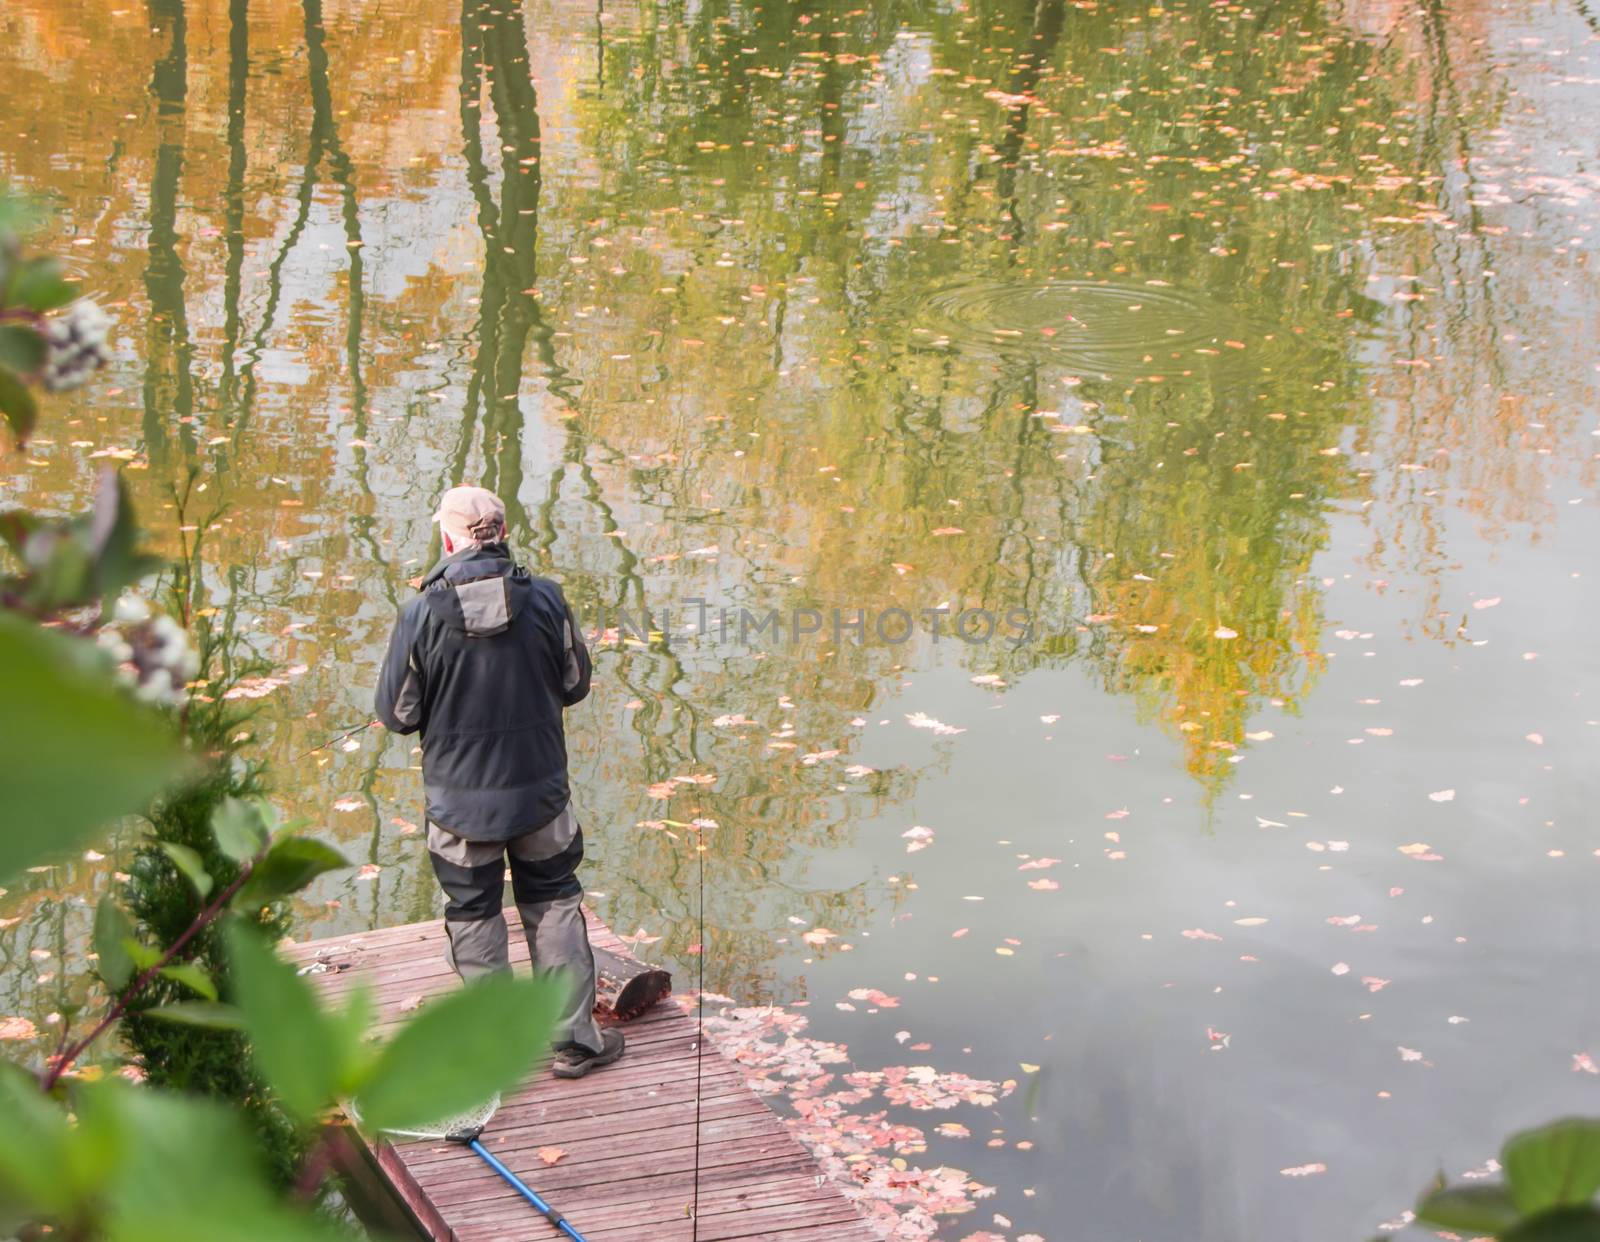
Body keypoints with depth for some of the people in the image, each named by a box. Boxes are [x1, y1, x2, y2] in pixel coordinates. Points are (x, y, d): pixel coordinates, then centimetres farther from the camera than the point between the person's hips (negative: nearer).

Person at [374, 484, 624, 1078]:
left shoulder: (422, 613, -16)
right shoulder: (545, 600, -11)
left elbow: (396, 713, -8)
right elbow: (574, 685, 2)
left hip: (459, 795, -1)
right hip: (539, 789, 1)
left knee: (473, 917, 14)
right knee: (554, 905, 17)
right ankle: (574, 1039, 20)